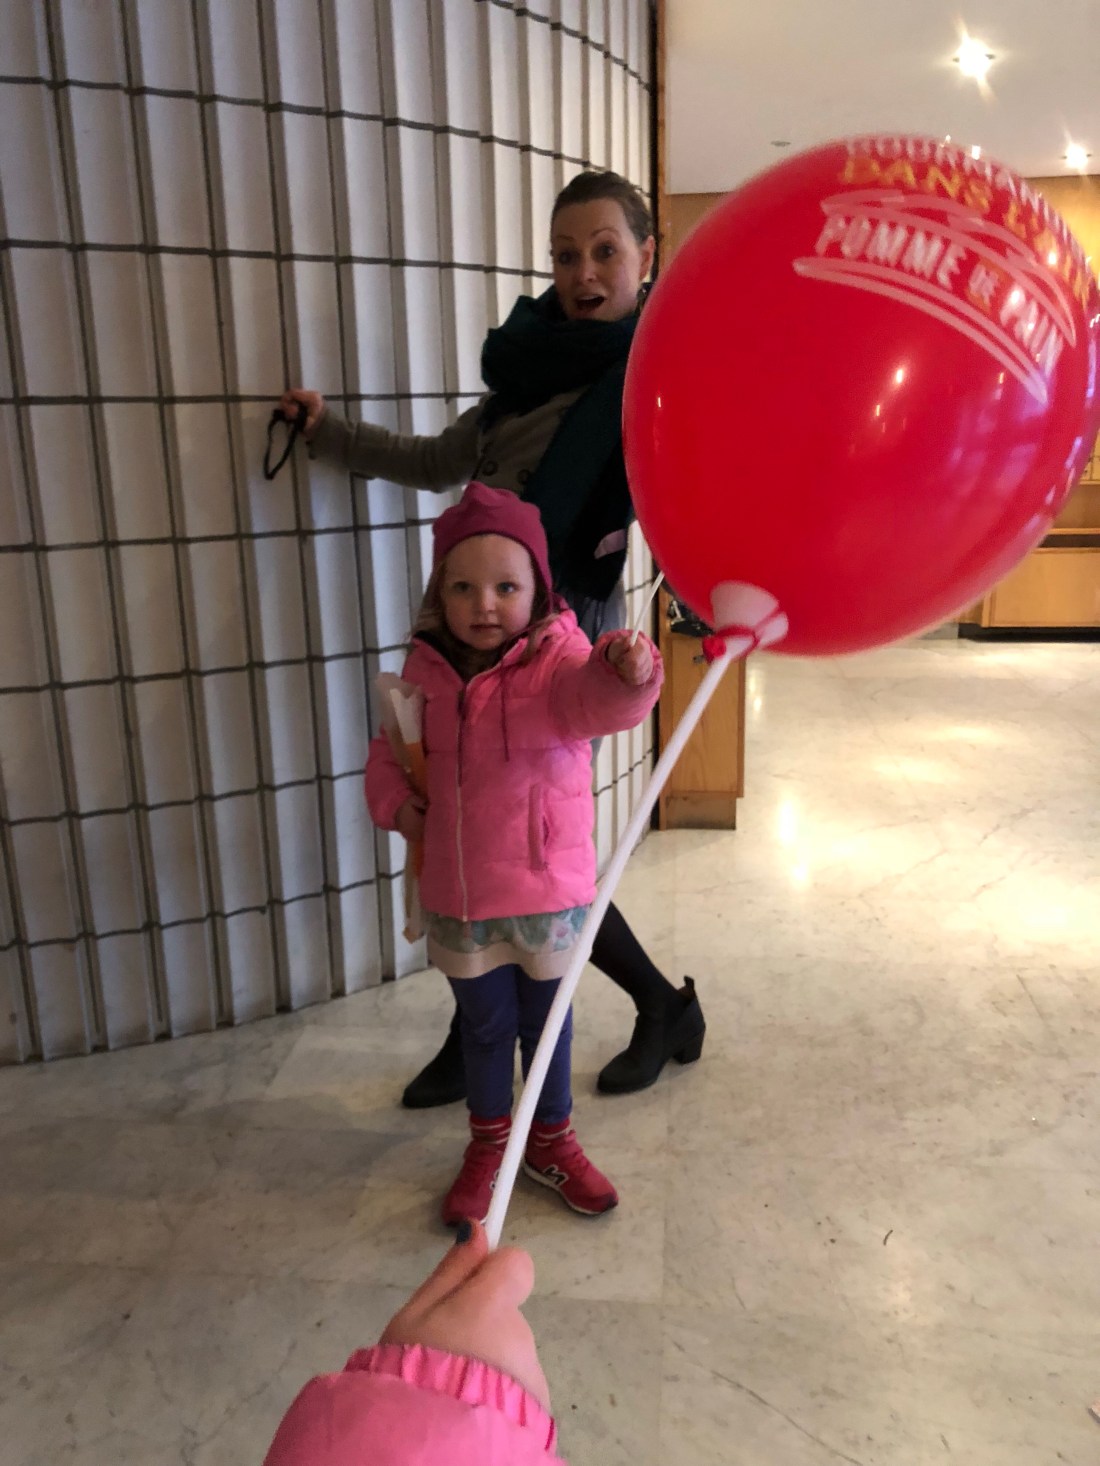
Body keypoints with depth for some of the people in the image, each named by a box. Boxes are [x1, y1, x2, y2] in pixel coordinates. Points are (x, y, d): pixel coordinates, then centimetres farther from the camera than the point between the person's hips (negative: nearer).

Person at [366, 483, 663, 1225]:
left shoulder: (557, 660, -14)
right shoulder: (426, 670, -2)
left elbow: (595, 700, -36)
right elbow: (392, 751, 13)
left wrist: (627, 675, -58)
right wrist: (396, 802, -6)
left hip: (548, 890, -2)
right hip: (457, 895, 2)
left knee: (546, 1019, 17)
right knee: (484, 1023, 19)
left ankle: (553, 1140, 41)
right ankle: (489, 1142, 42)